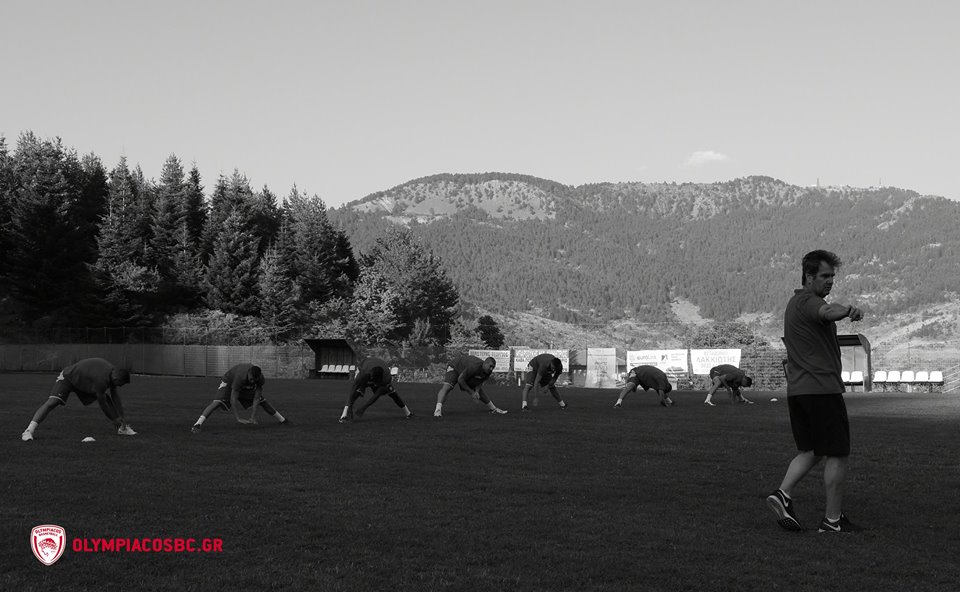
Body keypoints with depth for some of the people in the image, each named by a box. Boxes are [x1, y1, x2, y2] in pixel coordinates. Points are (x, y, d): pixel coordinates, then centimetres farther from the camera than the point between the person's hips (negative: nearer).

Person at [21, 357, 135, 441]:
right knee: (52, 402, -26)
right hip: (68, 377, -8)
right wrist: (115, 419, -20)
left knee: (107, 398, -4)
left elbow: (115, 396, -2)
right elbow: (102, 404, -30)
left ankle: (122, 428, 5)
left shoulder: (114, 373, -14)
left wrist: (120, 418, -2)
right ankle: (29, 431, -30)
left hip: (85, 382, 8)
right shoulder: (101, 379, -40)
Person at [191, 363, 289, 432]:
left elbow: (256, 398, -22)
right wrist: (238, 418, -42)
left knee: (262, 401, 1)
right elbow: (233, 399, -41)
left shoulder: (260, 378, -29)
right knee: (217, 402, -30)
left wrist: (253, 417, -27)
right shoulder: (240, 376, -44)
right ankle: (198, 425, -34)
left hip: (246, 387, 5)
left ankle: (283, 420, 20)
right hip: (229, 382, -5)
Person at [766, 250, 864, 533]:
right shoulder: (808, 301, -13)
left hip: (797, 390, 10)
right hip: (822, 389, -10)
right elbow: (827, 312, -38)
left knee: (810, 451, 18)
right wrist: (849, 310, -57)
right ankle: (833, 519, 6)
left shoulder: (794, 303, 19)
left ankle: (783, 494, 1)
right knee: (837, 454, 0)